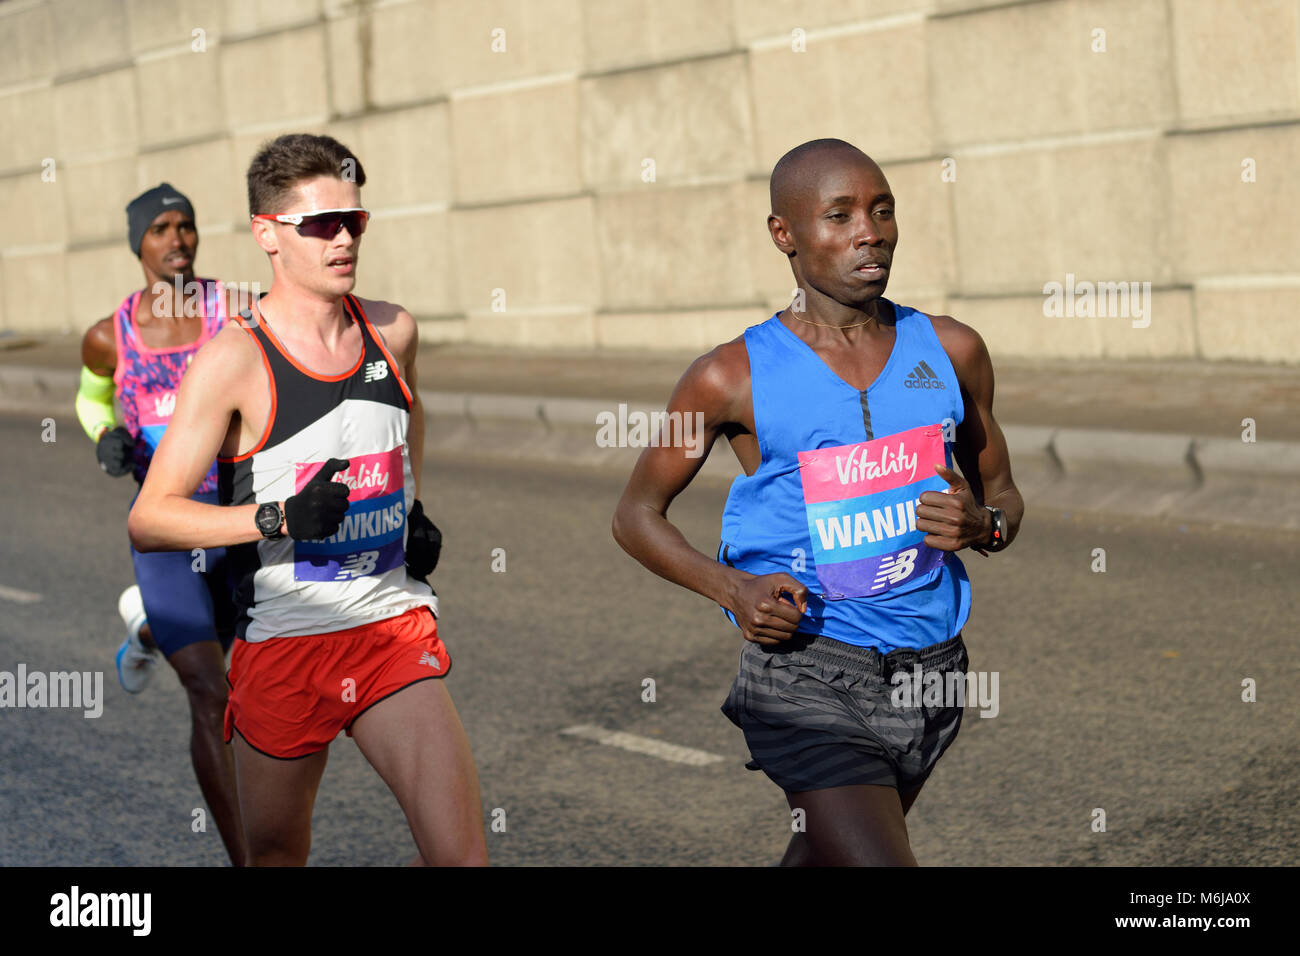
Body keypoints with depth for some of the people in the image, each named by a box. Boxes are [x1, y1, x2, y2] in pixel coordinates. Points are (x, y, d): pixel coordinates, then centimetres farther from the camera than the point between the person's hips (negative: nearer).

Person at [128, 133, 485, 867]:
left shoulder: (394, 331, 4)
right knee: (277, 853, 16)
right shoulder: (234, 358, -12)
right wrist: (282, 517, -26)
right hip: (283, 643, -3)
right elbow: (148, 519, -15)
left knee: (462, 852, -10)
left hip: (395, 628, 3)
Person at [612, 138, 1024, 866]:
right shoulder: (734, 378, -7)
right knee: (875, 856, -20)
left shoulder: (951, 353, 3)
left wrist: (984, 526, -10)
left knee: (824, 854, 23)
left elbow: (1004, 495, 15)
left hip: (930, 668, 5)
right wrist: (733, 589, -14)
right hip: (807, 675, -4)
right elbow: (638, 514, 4)